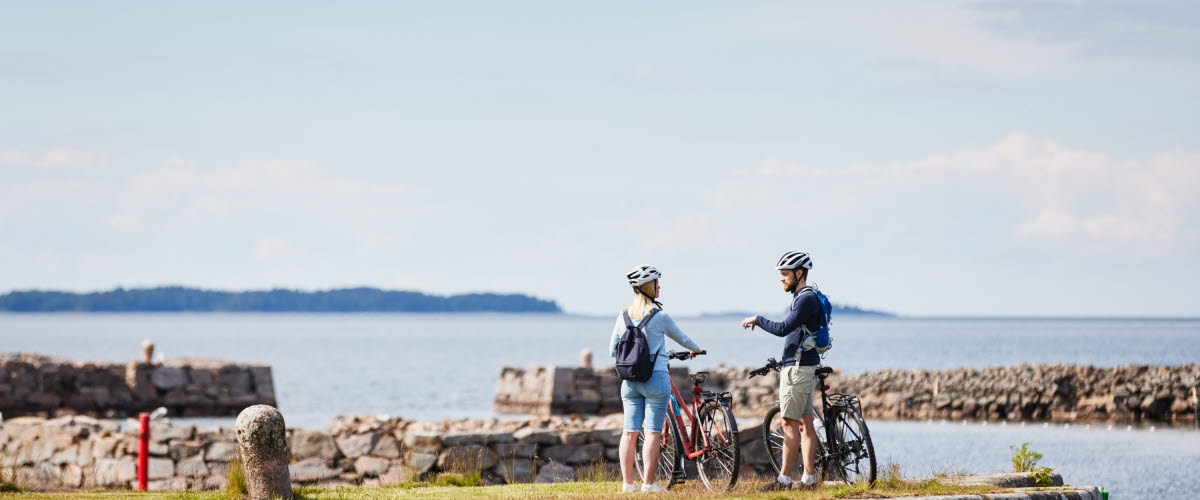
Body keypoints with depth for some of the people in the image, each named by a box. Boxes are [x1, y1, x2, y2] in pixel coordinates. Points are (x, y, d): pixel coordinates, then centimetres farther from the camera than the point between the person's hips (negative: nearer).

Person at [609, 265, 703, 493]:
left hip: (629, 380, 5)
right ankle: (649, 483, -3)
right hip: (655, 378, -5)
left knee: (630, 431, 6)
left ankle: (627, 482, 7)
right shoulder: (659, 316, -8)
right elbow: (682, 338, 8)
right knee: (653, 432, -2)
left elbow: (612, 351, 8)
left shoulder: (623, 316, 5)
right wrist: (696, 350, 29)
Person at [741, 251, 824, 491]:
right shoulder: (802, 297, 17)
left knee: (790, 424, -8)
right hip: (805, 367, 10)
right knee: (805, 423, 8)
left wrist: (757, 320, -11)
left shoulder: (807, 299, -16)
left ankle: (784, 479, -7)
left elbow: (783, 329, -24)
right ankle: (808, 478, 8)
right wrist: (783, 366, 26)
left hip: (798, 369, -10)